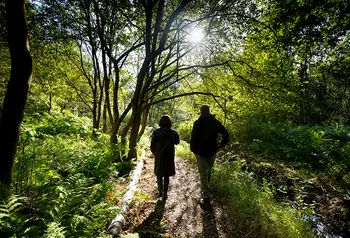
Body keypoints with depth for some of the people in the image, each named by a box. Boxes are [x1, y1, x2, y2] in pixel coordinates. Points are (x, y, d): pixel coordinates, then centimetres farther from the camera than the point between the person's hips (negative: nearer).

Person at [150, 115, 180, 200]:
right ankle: (165, 194, 19)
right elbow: (177, 142, 10)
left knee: (159, 174, 21)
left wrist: (155, 153, 10)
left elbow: (152, 145, -7)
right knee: (166, 175, 14)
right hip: (169, 157, 0)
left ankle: (160, 191, 21)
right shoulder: (173, 132, -8)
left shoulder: (156, 132, -10)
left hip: (158, 156, 0)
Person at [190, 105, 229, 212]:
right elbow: (225, 133, -3)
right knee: (209, 170, 25)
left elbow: (193, 137, -15)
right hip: (212, 151, 4)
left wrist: (193, 149, -2)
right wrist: (221, 145, 4)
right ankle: (205, 188, 46)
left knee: (203, 174, -1)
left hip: (201, 152, -4)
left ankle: (206, 200, -3)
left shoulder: (198, 123, -11)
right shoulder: (216, 122, 0)